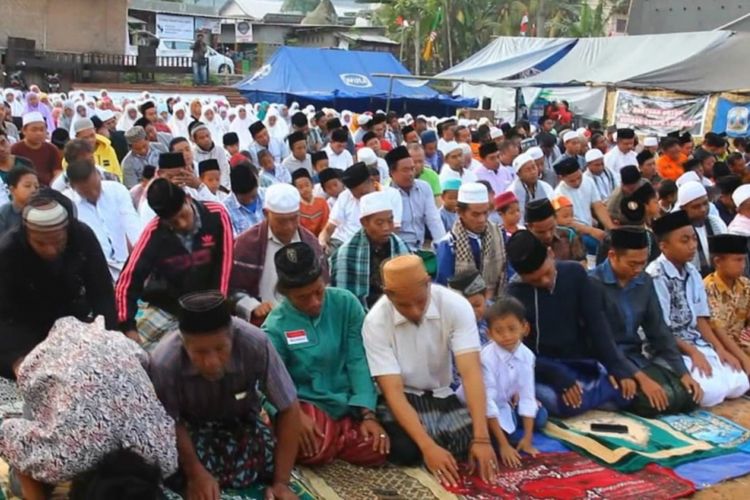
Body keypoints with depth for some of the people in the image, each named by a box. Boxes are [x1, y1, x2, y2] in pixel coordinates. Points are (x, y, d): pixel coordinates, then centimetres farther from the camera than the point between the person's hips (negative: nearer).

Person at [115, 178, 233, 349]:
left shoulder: (216, 215, -18)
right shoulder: (154, 232, -20)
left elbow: (223, 264, -11)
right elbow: (128, 280, -17)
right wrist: (128, 327, -21)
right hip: (163, 308, 0)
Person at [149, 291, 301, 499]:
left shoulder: (256, 344, -33)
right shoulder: (164, 362, -34)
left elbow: (289, 409, -21)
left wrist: (281, 482, -20)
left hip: (239, 420, 1)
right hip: (190, 425, -1)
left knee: (270, 456, -26)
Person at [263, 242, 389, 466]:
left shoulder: (346, 303, -6)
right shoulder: (275, 327, -11)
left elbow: (359, 361, -7)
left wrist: (368, 414, -15)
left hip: (348, 403, 3)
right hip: (308, 404, -3)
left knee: (375, 449, -19)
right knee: (313, 450, -33)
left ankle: (335, 436, 10)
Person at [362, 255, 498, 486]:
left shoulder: (456, 306, -19)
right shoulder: (375, 322, -21)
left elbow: (471, 372, -24)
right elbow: (393, 390, -23)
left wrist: (481, 438, -33)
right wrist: (428, 446, -34)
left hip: (443, 396, 2)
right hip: (401, 399, -2)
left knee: (487, 448, -18)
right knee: (405, 451, -30)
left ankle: (438, 436, 10)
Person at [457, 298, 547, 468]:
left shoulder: (526, 355, -16)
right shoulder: (486, 357, -32)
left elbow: (527, 395, -14)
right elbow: (486, 402, -31)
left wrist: (528, 438, -18)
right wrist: (503, 445, -32)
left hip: (503, 404, 6)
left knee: (540, 416, -4)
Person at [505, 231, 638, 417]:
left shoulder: (574, 274, -2)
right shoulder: (515, 294, -10)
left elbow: (596, 323, -2)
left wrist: (617, 367, -13)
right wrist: (558, 378, -26)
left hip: (582, 364, 4)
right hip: (542, 371, -3)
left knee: (625, 390, -20)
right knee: (566, 403, -34)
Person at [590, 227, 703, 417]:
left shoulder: (645, 282, 6)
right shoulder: (593, 284, -17)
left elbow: (658, 330, 9)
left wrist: (683, 373, -1)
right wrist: (640, 378, -25)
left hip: (637, 357, 7)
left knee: (688, 397, -9)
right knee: (654, 401, -27)